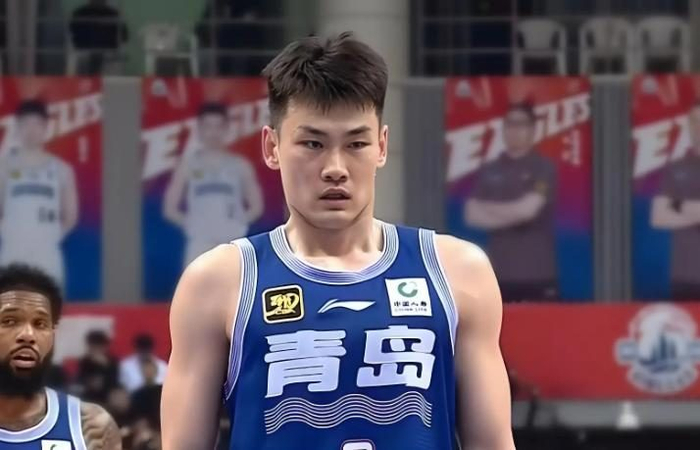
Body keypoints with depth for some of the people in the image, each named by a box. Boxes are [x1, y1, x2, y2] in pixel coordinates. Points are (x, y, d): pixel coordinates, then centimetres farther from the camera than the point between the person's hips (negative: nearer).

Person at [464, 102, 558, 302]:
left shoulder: (544, 169, 1)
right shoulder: (489, 172, 12)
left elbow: (528, 209, -11)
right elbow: (472, 215, 3)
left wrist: (489, 209, 3)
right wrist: (513, 214, -7)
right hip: (499, 273, 3)